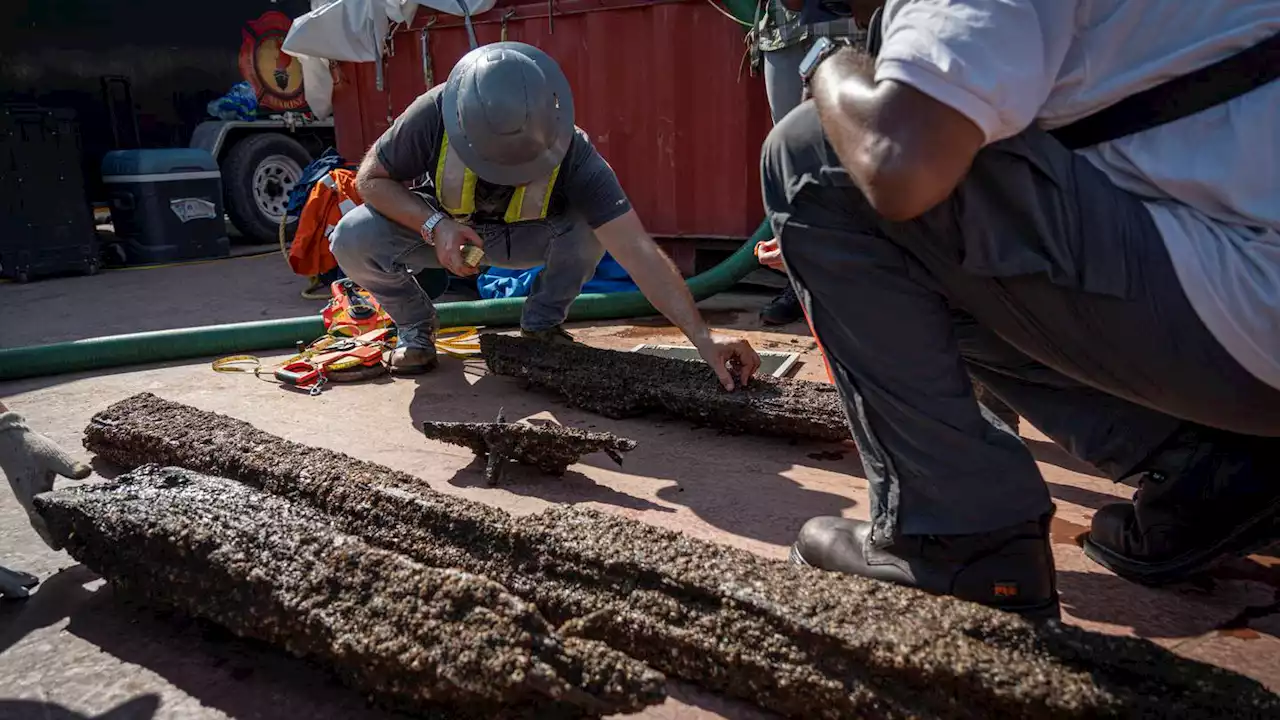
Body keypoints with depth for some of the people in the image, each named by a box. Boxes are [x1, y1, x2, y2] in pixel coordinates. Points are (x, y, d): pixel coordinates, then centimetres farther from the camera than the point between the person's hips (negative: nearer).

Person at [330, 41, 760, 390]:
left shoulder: (571, 151, -34)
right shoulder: (434, 114, -34)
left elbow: (638, 251, -39)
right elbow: (371, 178, -17)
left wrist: (702, 337, -48)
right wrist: (435, 225, -35)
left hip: (520, 237, 0)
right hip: (436, 229, 1)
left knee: (592, 226, -31)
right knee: (353, 238, -29)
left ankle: (542, 324, -4)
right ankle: (416, 324, 0)